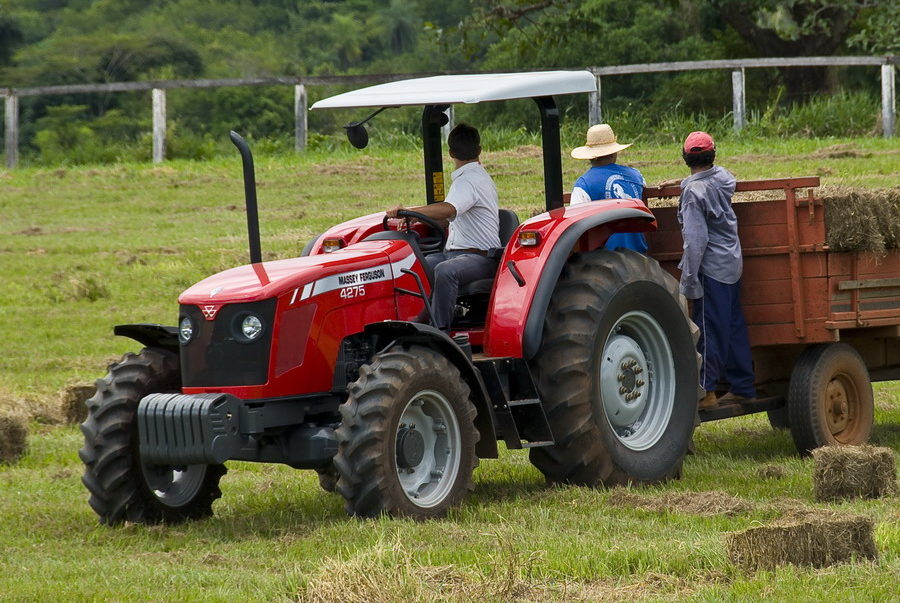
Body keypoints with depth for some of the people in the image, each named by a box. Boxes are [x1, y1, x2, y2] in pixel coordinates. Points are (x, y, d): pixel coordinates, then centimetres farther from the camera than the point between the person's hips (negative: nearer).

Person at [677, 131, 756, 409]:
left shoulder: (694, 192, -16)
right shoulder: (724, 178, 5)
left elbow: (696, 240, -19)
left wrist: (689, 279, -15)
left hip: (712, 267, -8)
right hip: (733, 263, 8)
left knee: (709, 329, -4)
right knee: (734, 326, 13)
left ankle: (705, 390, -2)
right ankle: (742, 387, 18)